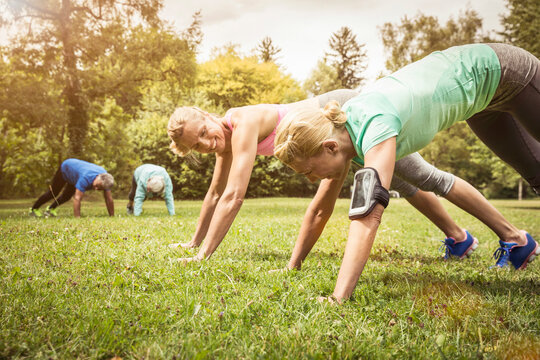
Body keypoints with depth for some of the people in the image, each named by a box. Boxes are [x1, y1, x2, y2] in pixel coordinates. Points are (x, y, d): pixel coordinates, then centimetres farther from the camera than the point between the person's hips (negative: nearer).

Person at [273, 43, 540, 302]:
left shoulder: (375, 128, -42)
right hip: (482, 94, 6)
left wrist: (338, 298, -54)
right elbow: (320, 206, -8)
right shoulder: (338, 129, -16)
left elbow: (369, 216, -50)